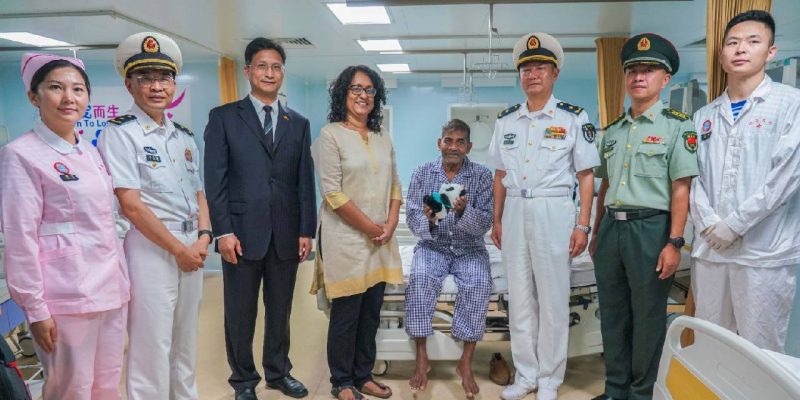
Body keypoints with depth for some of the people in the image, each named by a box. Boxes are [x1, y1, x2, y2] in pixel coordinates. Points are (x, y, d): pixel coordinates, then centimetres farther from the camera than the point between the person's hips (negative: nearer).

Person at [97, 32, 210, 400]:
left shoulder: (184, 136, 12)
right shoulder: (120, 133, -8)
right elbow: (131, 204, -14)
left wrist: (203, 236, -3)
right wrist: (178, 249, -12)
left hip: (192, 247, 7)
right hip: (152, 247, -6)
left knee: (185, 341, 17)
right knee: (151, 346, 1)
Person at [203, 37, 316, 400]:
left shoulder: (299, 123, 11)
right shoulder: (224, 117, 2)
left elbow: (305, 182, 8)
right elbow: (215, 179, -3)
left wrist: (307, 231, 2)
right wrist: (223, 231, -10)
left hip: (286, 234, 3)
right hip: (242, 232, -2)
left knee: (280, 310, 14)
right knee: (241, 312, 9)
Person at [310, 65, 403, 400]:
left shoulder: (383, 136, 12)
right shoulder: (330, 135, -7)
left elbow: (394, 185, 13)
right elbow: (332, 192, -14)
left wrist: (390, 225, -1)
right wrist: (370, 228, -12)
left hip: (381, 240, 6)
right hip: (346, 238, -6)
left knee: (371, 313, 12)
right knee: (346, 314, 3)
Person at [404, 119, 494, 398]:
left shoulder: (482, 176, -4)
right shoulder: (422, 173, 0)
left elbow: (484, 224, -11)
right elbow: (411, 218, -5)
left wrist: (464, 211, -31)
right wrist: (427, 220, -28)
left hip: (469, 248, 0)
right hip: (432, 246, 1)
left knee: (479, 284, -29)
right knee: (420, 278, -30)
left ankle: (466, 362, -15)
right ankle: (422, 357, -17)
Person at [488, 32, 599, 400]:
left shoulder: (574, 118, -2)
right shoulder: (506, 120, 10)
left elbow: (586, 176, -3)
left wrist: (582, 225, -10)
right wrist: (497, 220, 10)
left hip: (553, 212, -4)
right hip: (514, 212, 4)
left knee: (553, 298, 3)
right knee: (519, 297, 11)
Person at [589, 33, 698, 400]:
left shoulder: (676, 126, -3)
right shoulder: (612, 131, 14)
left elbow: (681, 189, -9)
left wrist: (674, 242, -15)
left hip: (650, 229, -6)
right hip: (611, 228, 6)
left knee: (647, 317, 6)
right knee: (612, 314, 13)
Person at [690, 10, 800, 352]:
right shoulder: (704, 116, 14)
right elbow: (692, 177, 8)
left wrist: (734, 224, -12)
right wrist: (708, 224, -7)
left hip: (764, 251, -4)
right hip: (709, 247, 4)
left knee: (759, 350, 4)